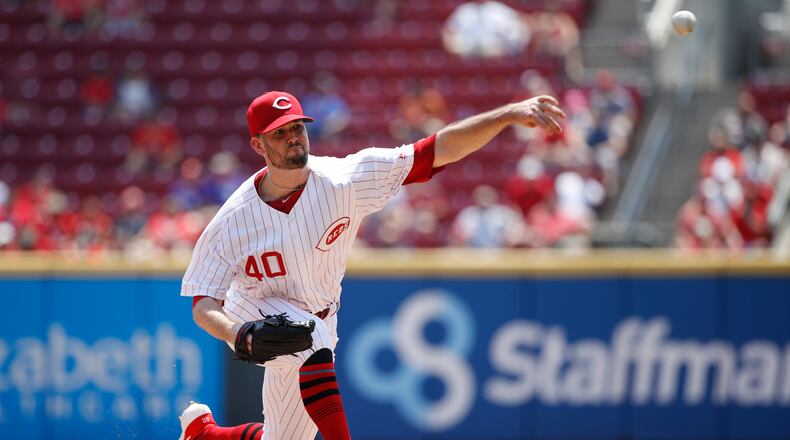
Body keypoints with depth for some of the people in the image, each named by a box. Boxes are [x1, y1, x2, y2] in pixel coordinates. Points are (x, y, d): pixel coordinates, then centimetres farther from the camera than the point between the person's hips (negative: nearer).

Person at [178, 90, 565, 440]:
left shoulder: (345, 181, -24)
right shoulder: (231, 222, -24)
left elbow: (442, 149, -29)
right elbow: (203, 305, -19)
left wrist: (510, 114, -40)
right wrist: (236, 334, -42)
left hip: (319, 320, 3)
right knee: (313, 339, -37)